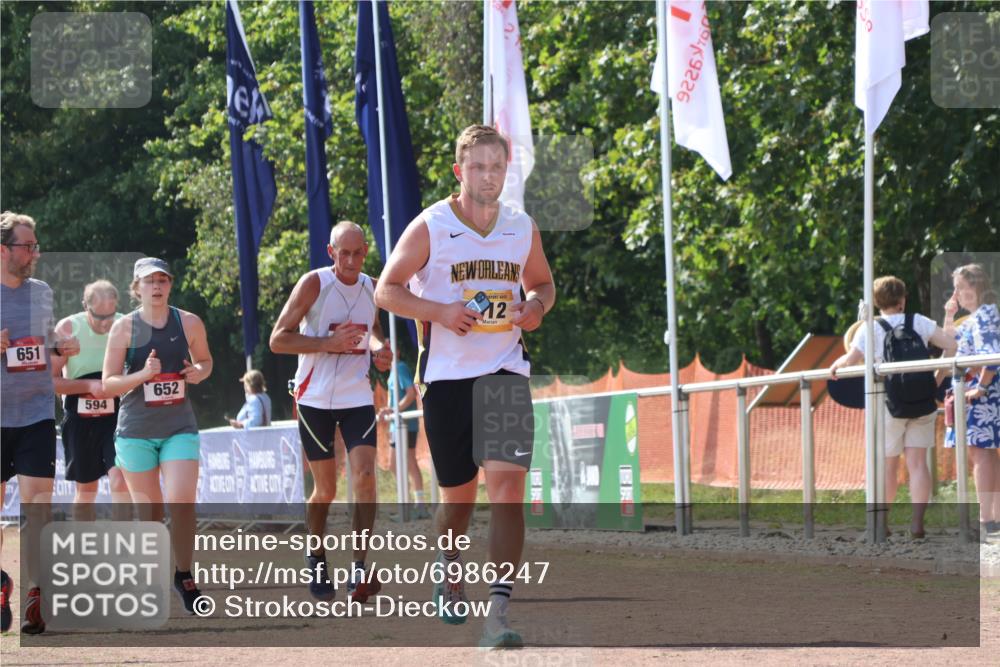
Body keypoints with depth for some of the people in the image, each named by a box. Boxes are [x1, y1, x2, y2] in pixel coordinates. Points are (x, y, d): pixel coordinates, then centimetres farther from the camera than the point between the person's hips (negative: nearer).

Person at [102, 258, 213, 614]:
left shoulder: (189, 323, 2)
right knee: (149, 512, 4)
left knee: (182, 503, -15)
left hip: (179, 427, 1)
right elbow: (109, 384, -5)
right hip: (135, 430, -1)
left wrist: (199, 372, -4)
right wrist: (144, 375, -21)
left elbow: (205, 360, 19)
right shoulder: (124, 327, -3)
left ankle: (184, 575, 2)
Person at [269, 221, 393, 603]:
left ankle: (358, 570, -16)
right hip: (315, 397, -3)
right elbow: (278, 339, -12)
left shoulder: (372, 288, 6)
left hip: (357, 398, 3)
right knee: (325, 490, 4)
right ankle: (316, 559, 28)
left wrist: (379, 349, 4)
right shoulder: (314, 284, -10)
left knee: (365, 477, -15)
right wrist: (329, 344, -22)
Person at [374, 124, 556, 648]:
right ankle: (449, 565, 44)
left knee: (507, 483, -17)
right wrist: (440, 311, -17)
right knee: (458, 493, 10)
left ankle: (498, 611, -21)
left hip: (504, 370, 1)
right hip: (446, 374, -1)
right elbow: (387, 290, -1)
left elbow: (542, 283, 22)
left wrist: (535, 307, -1)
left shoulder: (523, 229, 6)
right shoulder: (430, 227, -4)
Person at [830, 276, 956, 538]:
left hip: (889, 405, -1)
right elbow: (951, 345, -1)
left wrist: (836, 365, 1)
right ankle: (917, 521, -10)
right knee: (917, 462, 0)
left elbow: (852, 359, -19)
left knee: (887, 465, 9)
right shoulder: (919, 323, 3)